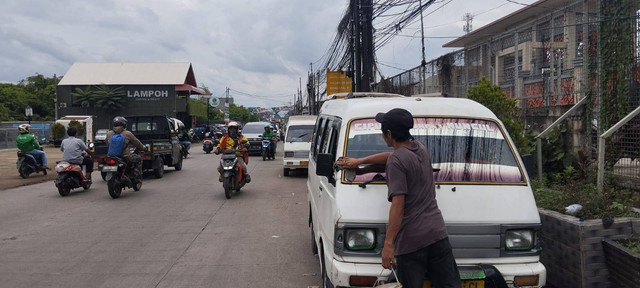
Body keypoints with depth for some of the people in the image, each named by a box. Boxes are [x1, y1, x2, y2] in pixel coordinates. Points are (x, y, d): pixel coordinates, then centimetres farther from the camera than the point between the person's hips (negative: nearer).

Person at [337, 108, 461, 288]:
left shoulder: (396, 161, -12)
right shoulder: (420, 149, 12)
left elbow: (398, 205, -19)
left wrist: (388, 243, -19)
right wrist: (359, 161, 40)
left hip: (410, 239, -7)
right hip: (437, 232, 7)